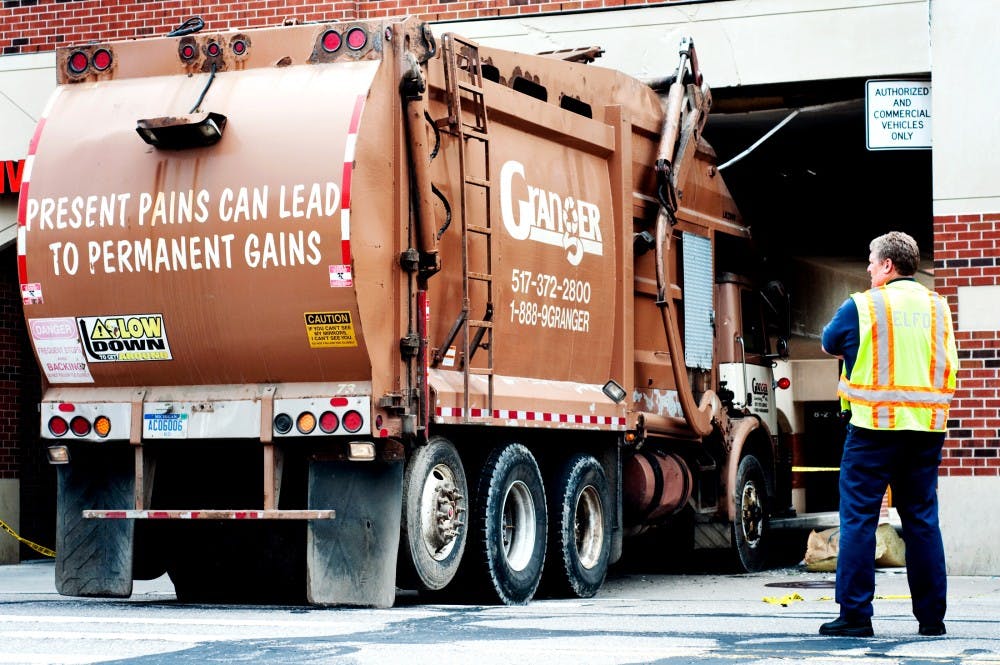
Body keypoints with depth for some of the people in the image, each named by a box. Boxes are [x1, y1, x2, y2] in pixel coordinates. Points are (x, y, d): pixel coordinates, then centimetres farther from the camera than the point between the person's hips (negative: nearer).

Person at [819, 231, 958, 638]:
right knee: (921, 519, 10)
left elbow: (829, 345, 11)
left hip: (875, 426, -5)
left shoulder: (862, 306, -4)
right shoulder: (937, 307, 10)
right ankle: (931, 616, 11)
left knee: (859, 518, 0)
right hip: (927, 427, 5)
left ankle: (855, 615, -1)